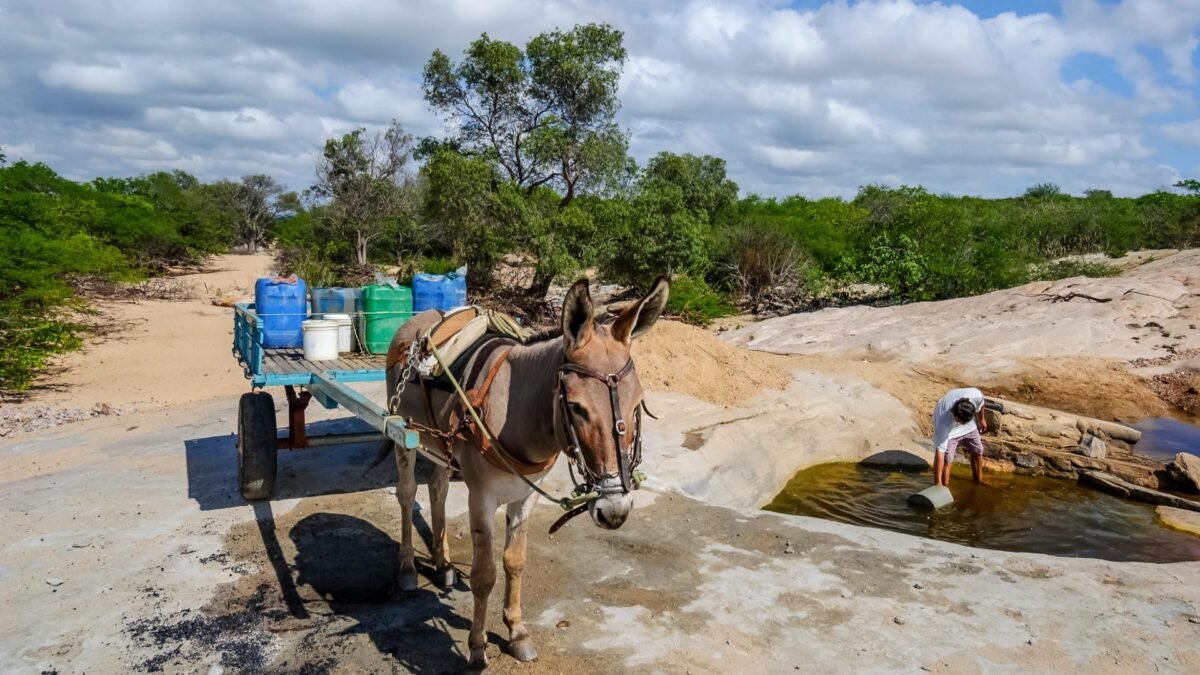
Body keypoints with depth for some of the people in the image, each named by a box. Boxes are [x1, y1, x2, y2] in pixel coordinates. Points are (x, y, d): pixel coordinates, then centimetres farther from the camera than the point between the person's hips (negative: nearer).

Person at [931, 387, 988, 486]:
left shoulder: (976, 395, -39)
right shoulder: (943, 423, -45)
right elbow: (939, 452, -42)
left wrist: (981, 419, 9)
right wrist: (938, 483, -40)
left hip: (970, 426, 5)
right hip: (949, 430, -4)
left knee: (977, 451, 16)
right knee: (946, 460, -15)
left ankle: (979, 481, 40)